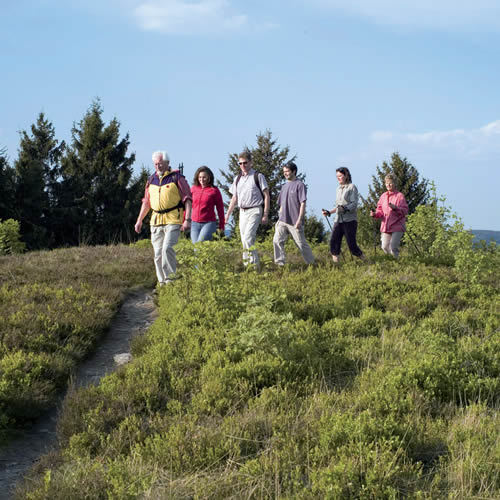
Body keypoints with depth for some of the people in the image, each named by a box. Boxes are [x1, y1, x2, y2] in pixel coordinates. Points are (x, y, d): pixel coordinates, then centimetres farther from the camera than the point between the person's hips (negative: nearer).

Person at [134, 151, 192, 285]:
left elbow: (187, 199, -3)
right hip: (156, 221, 5)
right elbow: (146, 202, 23)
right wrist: (139, 220, 19)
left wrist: (187, 219, -12)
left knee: (167, 248, -20)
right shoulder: (151, 180, 14)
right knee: (158, 253, 3)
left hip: (173, 220, -5)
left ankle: (171, 278, -10)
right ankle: (162, 282, 9)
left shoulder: (177, 178, -1)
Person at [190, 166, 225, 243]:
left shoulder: (214, 190, -1)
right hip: (195, 223, 4)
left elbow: (220, 209, 4)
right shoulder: (193, 189, 7)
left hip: (209, 223, -4)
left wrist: (221, 226, 5)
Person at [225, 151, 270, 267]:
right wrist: (228, 214, 16)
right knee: (244, 240, 5)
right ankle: (246, 265, 10)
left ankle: (254, 263, -17)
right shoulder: (237, 178, 15)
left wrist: (266, 214, -10)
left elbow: (266, 196, -3)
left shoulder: (258, 176, -2)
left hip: (254, 211, -6)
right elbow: (234, 198, 22)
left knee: (248, 238, -19)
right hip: (242, 212, 6)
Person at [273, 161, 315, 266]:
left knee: (301, 244, 2)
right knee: (277, 241, -10)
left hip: (295, 222, -6)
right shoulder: (284, 186, 17)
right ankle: (280, 263, -8)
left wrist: (299, 220, -18)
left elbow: (303, 204, -11)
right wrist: (279, 219, 16)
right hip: (283, 221, 6)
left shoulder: (299, 185, -6)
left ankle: (311, 264, 18)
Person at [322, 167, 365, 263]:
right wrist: (329, 212, 12)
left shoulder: (352, 187, 0)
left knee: (352, 244, -8)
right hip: (338, 220, 6)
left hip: (350, 220, -6)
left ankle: (365, 261, 9)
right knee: (333, 242, -9)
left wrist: (346, 208, -27)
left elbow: (354, 204, -10)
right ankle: (335, 263, -5)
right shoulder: (338, 189, 20)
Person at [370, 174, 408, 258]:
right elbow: (380, 211, 16)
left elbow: (405, 211, -8)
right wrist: (375, 214, -5)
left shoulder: (400, 196, -3)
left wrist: (395, 208, -25)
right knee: (385, 247, 1)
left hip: (397, 227, -5)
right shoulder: (383, 196, 13)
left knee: (393, 247, -15)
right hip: (385, 226, 5)